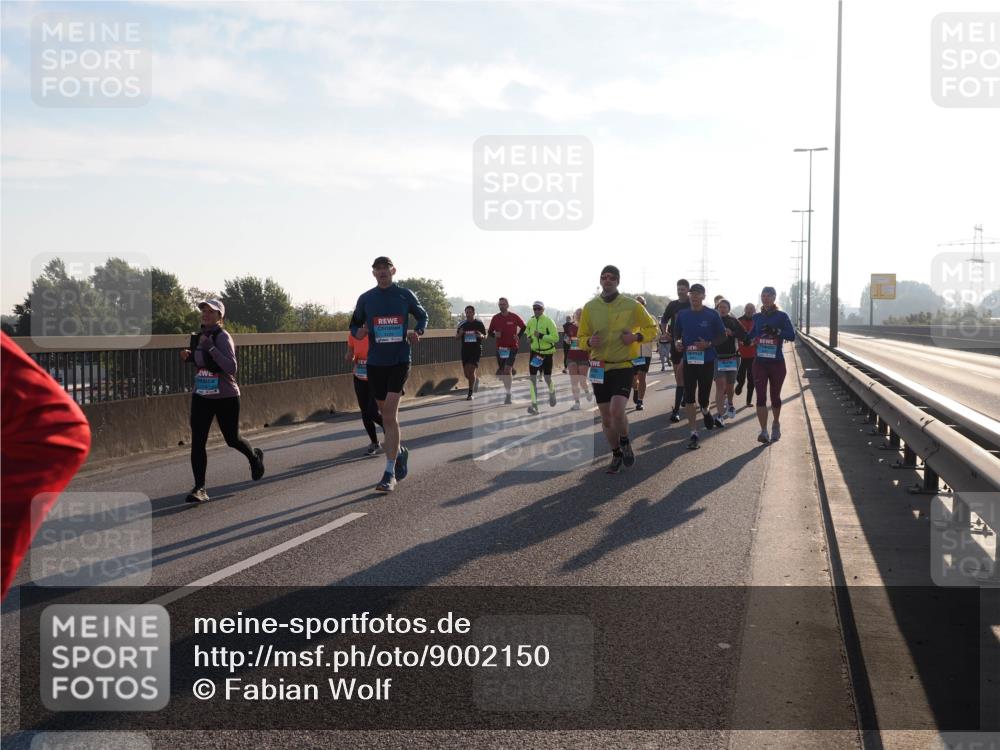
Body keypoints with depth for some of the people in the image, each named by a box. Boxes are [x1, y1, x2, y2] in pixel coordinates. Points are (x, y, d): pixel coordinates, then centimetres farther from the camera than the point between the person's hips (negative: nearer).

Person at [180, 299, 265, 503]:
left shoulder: (223, 337, -16)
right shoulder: (199, 336, 6)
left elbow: (232, 368, -27)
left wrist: (211, 348, -32)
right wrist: (189, 356, 2)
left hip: (225, 398, -5)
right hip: (201, 397, 6)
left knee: (232, 438, 12)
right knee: (197, 442, -7)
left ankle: (255, 457, 45)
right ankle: (199, 489, -4)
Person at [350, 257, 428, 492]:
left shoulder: (405, 295, 1)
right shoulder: (365, 299, 5)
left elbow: (422, 316, 15)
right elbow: (355, 326, 13)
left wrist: (417, 332, -5)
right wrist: (359, 332, -11)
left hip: (399, 360, -3)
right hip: (375, 362, 3)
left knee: (390, 414, -13)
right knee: (386, 413, 12)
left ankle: (390, 474, -12)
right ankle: (400, 452, 39)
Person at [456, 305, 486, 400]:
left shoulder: (479, 323, 0)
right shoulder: (462, 324, 5)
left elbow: (485, 338, 7)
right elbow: (457, 338, 11)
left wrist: (481, 336, -17)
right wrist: (460, 334, -12)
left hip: (476, 350, -3)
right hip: (465, 350, 3)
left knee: (471, 370, -15)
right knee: (467, 374, 6)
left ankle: (470, 394, -10)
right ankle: (476, 379, 40)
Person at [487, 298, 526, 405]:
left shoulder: (514, 317, -4)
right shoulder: (495, 318, 2)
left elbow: (523, 327, 10)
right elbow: (490, 331, 10)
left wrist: (518, 336, -4)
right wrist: (494, 334, -11)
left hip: (512, 347, -4)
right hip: (500, 347, 4)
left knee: (507, 369, -15)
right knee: (501, 370, 7)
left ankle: (508, 394, -11)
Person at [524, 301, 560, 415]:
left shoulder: (549, 321, -14)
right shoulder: (530, 321, 2)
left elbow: (555, 338, -20)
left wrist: (541, 336, -28)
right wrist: (529, 338, 4)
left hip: (547, 353, -4)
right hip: (534, 353, 4)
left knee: (547, 378, 3)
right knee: (533, 378, -4)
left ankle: (552, 392, 38)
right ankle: (534, 404, -3)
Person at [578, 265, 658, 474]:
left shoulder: (631, 305, -3)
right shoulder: (590, 307, 4)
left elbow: (652, 328, 8)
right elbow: (582, 338, 10)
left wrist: (637, 336, -11)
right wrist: (589, 342, -13)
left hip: (623, 366, -3)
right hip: (599, 368, 3)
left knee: (617, 411, -20)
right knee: (606, 418, 7)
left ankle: (625, 443, 10)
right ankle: (616, 455, 28)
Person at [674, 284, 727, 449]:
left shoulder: (712, 315, -3)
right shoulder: (682, 315, 5)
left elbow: (722, 336, 1)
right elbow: (676, 333, 17)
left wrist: (708, 344, -16)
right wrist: (677, 342, -5)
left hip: (707, 361, -2)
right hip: (688, 360, 2)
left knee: (703, 397, 2)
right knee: (689, 397, -4)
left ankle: (705, 412, 40)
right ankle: (693, 433, 1)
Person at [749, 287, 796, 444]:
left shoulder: (782, 316, -3)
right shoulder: (757, 317, 9)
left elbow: (792, 336, -14)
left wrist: (776, 331, -26)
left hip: (777, 362, -2)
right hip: (760, 362, 2)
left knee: (775, 396, 11)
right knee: (761, 397, -8)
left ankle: (776, 424, 34)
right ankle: (764, 431, -11)